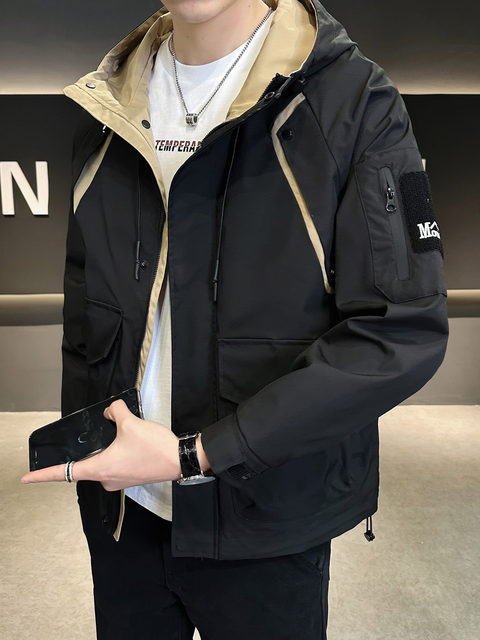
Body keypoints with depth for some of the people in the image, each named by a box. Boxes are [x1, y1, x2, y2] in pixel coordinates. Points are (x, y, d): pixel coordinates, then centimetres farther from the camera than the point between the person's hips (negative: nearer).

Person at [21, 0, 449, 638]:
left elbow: (406, 331, -18)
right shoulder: (101, 105, 3)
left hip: (267, 520, -3)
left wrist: (196, 456, -20)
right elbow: (75, 289, 10)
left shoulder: (356, 97, -12)